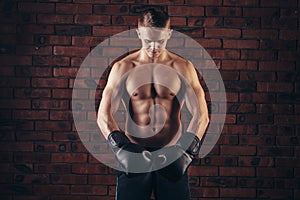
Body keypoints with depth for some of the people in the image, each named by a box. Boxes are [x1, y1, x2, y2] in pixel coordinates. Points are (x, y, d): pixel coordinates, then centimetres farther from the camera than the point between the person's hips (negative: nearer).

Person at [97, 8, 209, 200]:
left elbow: (201, 115, 0)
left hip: (172, 155, 1)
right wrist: (120, 148, -14)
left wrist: (187, 151, -12)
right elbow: (103, 115, -1)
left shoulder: (183, 68, 2)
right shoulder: (123, 68, 1)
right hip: (132, 155, 0)